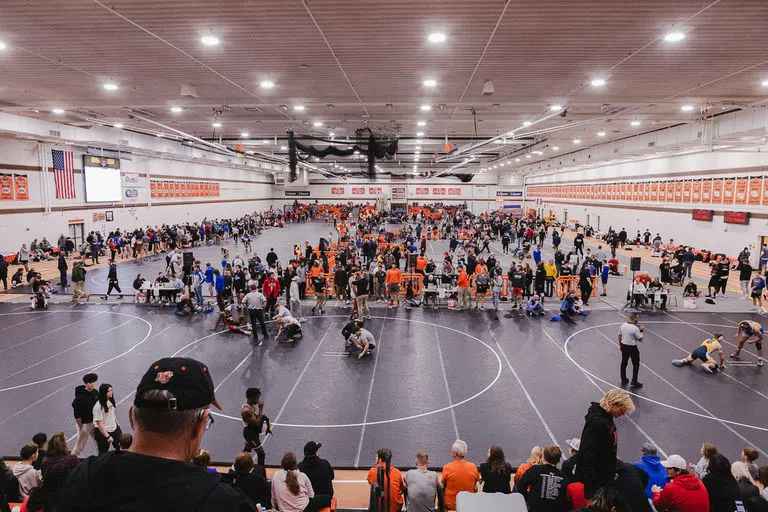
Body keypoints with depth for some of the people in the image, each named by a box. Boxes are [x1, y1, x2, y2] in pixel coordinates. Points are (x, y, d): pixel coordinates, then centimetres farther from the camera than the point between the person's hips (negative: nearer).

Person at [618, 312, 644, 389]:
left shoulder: (622, 325, -3)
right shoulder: (635, 328, -22)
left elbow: (619, 336, 7)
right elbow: (640, 340, -14)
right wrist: (641, 331, -1)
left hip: (624, 347, 6)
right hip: (632, 348, -6)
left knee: (623, 363, 17)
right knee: (636, 365, 9)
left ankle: (623, 380, 27)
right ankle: (634, 383, 12)